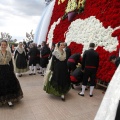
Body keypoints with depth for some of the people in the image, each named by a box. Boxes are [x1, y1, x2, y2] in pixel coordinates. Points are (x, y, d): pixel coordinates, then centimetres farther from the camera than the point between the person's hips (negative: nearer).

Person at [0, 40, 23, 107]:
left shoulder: (9, 52, 3)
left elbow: (11, 62, 7)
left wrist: (12, 71, 4)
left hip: (8, 70, 2)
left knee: (10, 84, 4)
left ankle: (9, 100, 14)